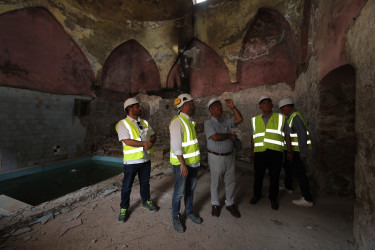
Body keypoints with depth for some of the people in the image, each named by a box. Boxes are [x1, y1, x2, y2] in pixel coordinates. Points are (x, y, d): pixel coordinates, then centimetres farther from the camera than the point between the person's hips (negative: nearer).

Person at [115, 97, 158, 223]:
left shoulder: (144, 122, 9)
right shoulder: (123, 124, -11)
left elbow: (153, 135, 7)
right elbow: (127, 141, -22)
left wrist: (151, 142, -14)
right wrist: (144, 143, -22)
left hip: (146, 158, 6)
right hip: (131, 160, -5)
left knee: (145, 182, 20)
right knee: (127, 186, 9)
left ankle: (146, 201, 40)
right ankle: (124, 209, 29)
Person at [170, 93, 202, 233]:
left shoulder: (189, 121, 11)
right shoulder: (177, 122, -17)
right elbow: (176, 146, -23)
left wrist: (197, 159, 17)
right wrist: (183, 164, -23)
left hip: (193, 162, 8)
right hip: (181, 163, -8)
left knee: (190, 189, 20)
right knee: (180, 192, 6)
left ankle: (189, 212, 39)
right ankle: (176, 217, 26)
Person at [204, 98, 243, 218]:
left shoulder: (226, 122, 9)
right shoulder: (208, 123, -7)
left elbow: (240, 119, -3)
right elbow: (215, 137, -20)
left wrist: (232, 106, -7)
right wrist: (230, 135, -9)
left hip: (230, 156, 5)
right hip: (216, 157, -4)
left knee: (231, 181, 13)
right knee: (215, 182, 11)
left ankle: (230, 204, 33)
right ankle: (215, 204, 31)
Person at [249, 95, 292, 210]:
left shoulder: (280, 118, 7)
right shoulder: (255, 120, 10)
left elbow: (287, 136, 10)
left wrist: (289, 152, 9)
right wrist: (252, 151, 16)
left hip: (275, 153, -1)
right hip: (260, 153, 1)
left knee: (274, 177, 9)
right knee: (258, 176, 11)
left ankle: (273, 198, 30)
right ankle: (257, 195, 33)